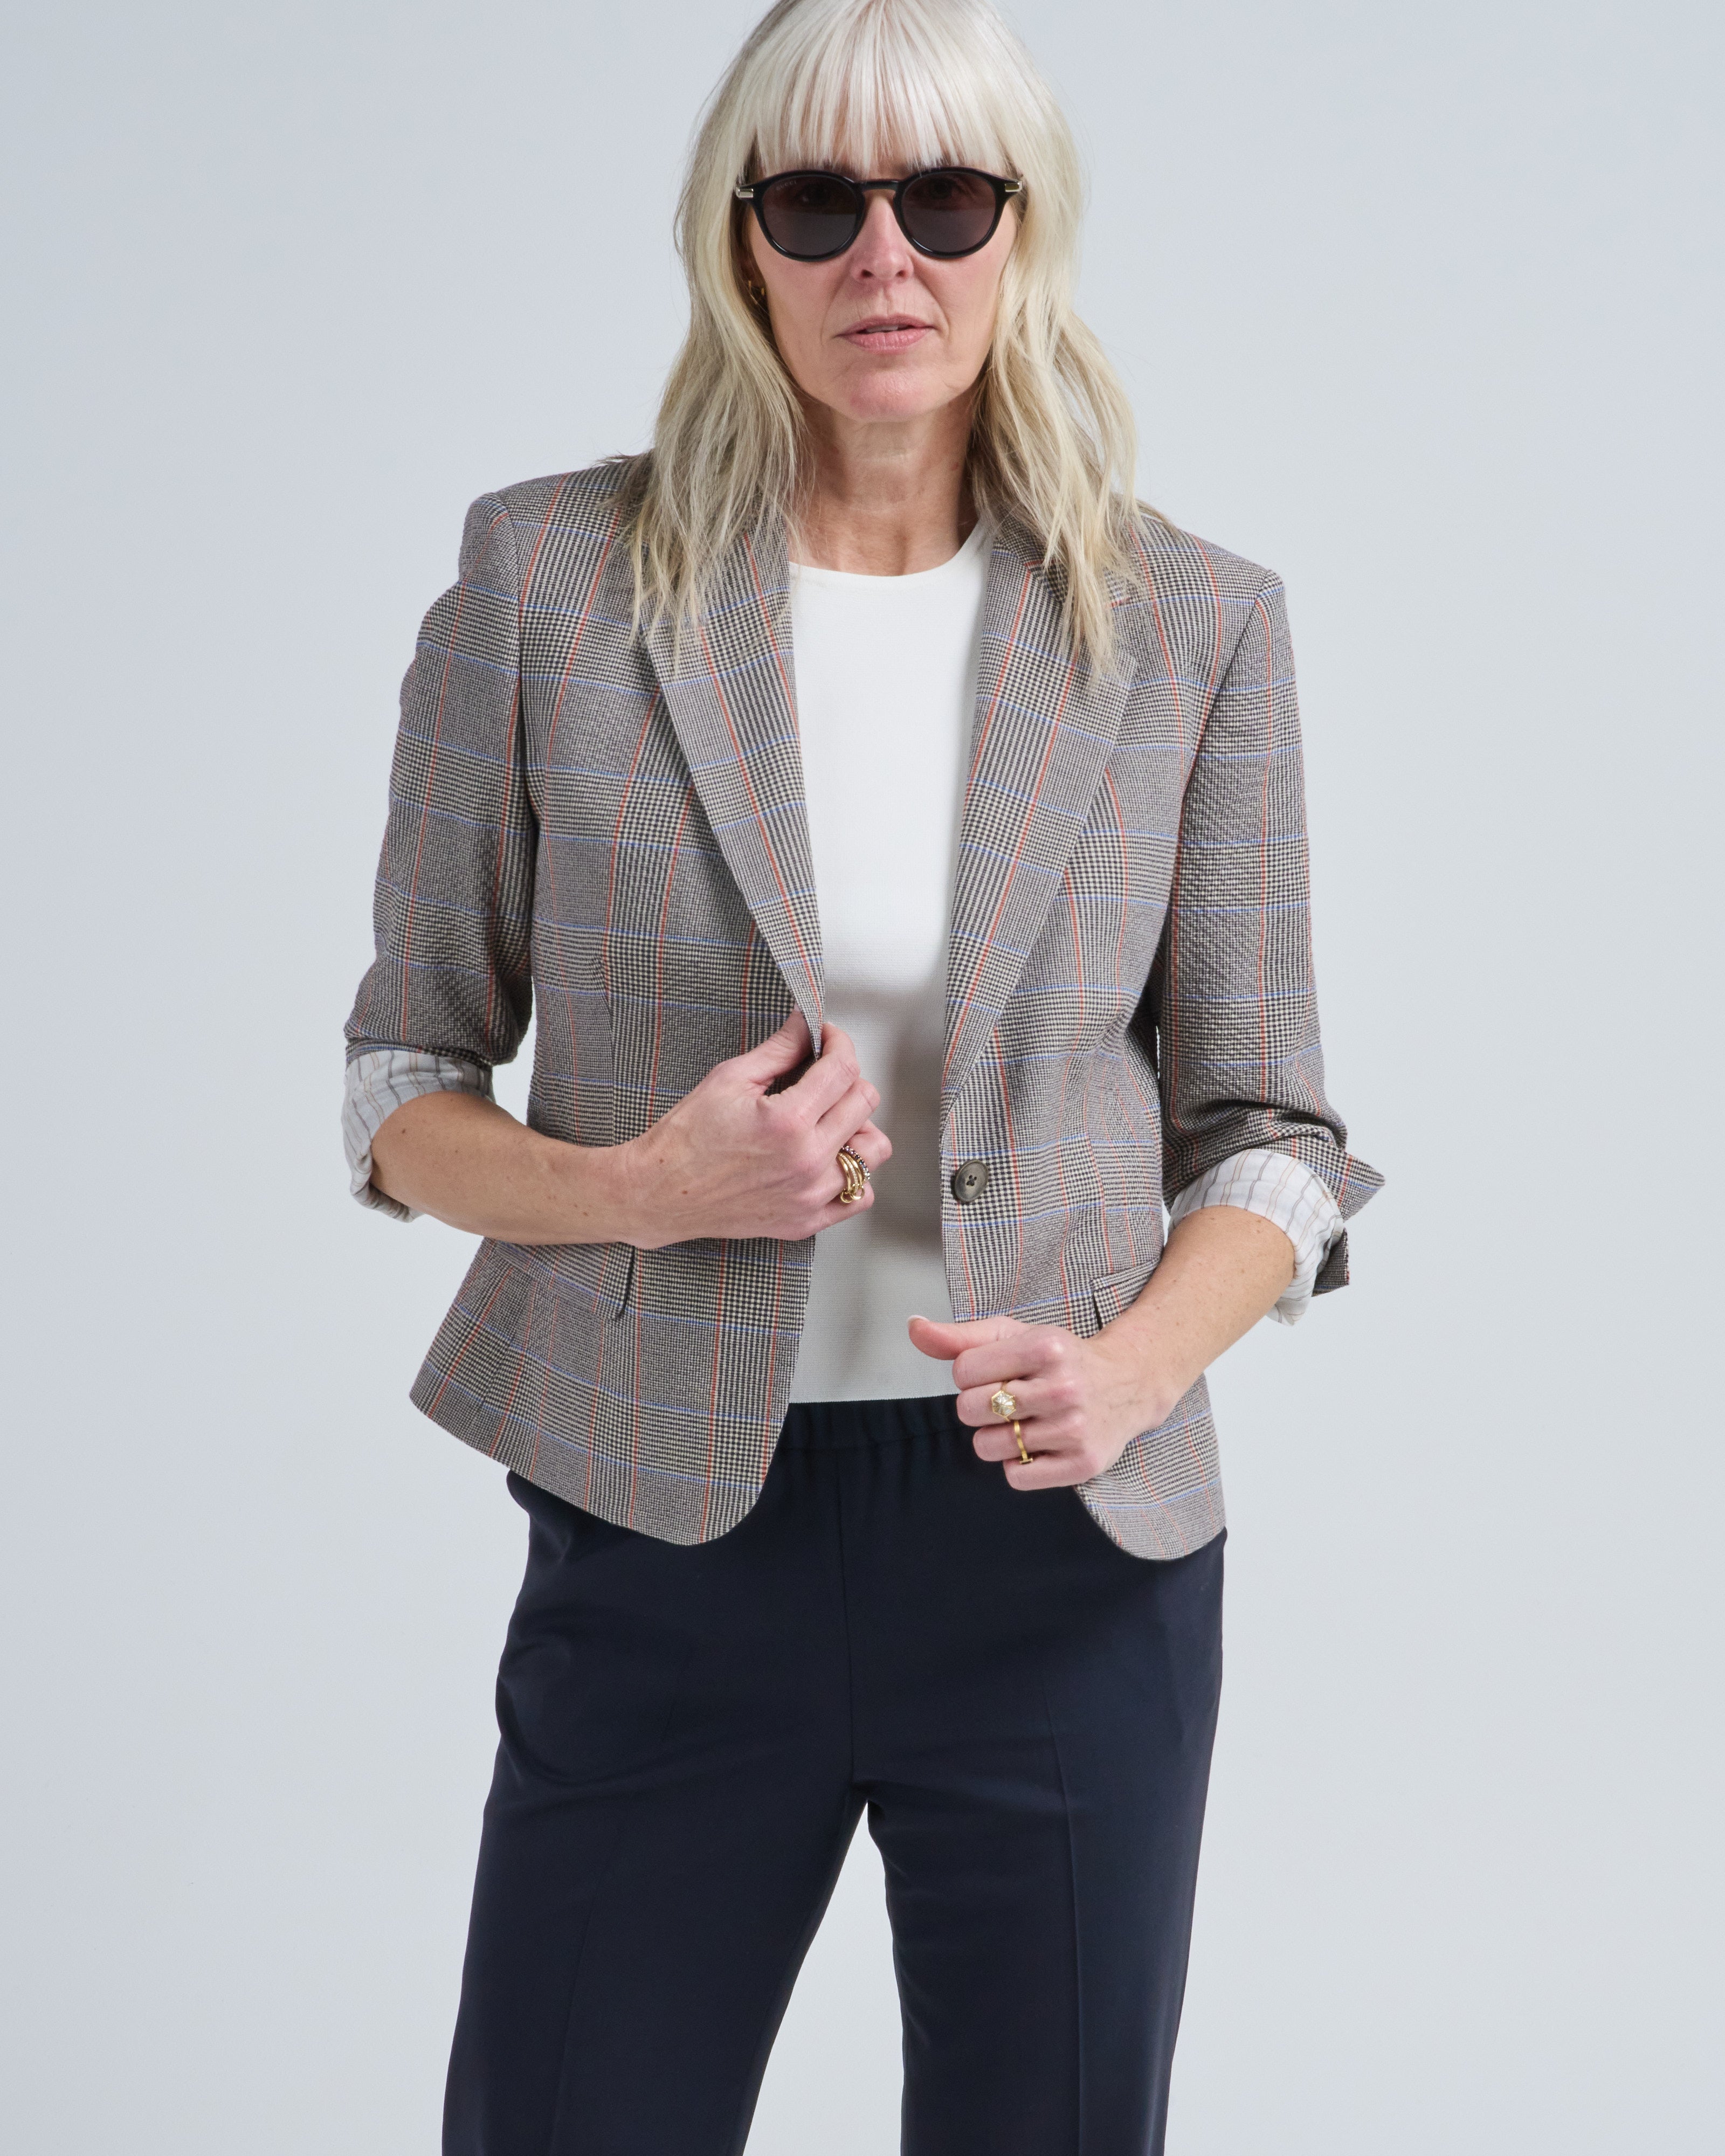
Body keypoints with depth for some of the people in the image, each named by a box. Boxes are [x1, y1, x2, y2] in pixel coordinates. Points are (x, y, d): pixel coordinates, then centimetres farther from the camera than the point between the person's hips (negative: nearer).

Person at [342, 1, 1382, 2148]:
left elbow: (1264, 1128, 5)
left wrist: (1132, 1367, -14)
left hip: (1058, 1536, 1)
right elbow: (403, 1084, 4)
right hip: (668, 1532, 0)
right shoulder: (547, 577, -1)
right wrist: (631, 1188, -16)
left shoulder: (1191, 627, 2)